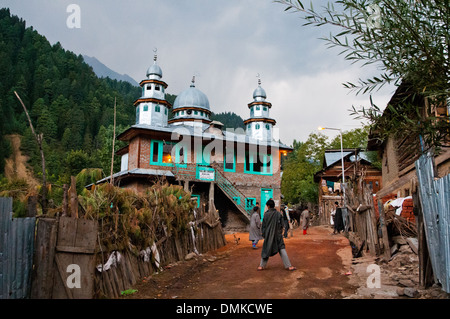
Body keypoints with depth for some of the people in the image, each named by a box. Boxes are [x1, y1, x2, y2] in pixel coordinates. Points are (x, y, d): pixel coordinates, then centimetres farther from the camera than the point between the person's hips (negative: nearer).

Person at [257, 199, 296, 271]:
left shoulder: (266, 214, -9)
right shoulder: (278, 214, -5)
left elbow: (263, 225, -3)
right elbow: (281, 225, 2)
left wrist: (263, 234, 9)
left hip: (268, 235, 0)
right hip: (278, 235, 1)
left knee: (266, 250, 12)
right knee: (282, 249, 4)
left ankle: (262, 266, 16)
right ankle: (288, 266, 2)